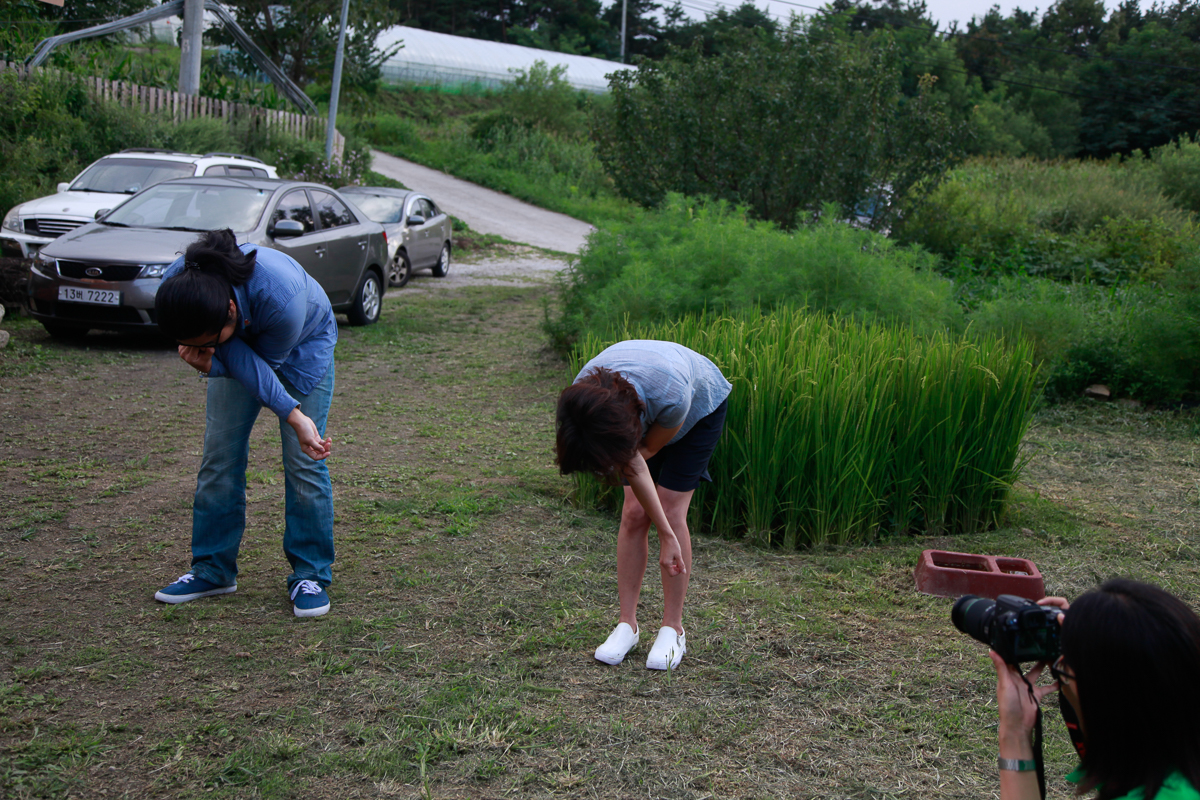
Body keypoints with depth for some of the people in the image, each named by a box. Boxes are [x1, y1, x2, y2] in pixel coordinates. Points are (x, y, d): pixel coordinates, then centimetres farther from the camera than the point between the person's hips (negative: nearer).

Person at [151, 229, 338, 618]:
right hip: (239, 348, 4)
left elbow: (266, 360, -24)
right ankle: (213, 569, 14)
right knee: (219, 457, 0)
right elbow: (239, 358, -27)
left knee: (304, 462, -9)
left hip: (302, 346, -4)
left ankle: (310, 575, 4)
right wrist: (293, 414, -38)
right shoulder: (175, 287, -32)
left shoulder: (282, 297, -45)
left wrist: (213, 361, -40)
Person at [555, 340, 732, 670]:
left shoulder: (672, 396, -46)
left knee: (672, 511, -12)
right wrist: (666, 536, -27)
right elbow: (633, 463, -26)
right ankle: (627, 624, 3)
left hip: (701, 409, -3)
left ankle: (673, 630, -2)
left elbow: (648, 450, -23)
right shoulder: (583, 395, -33)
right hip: (644, 409, 4)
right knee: (634, 513, -7)